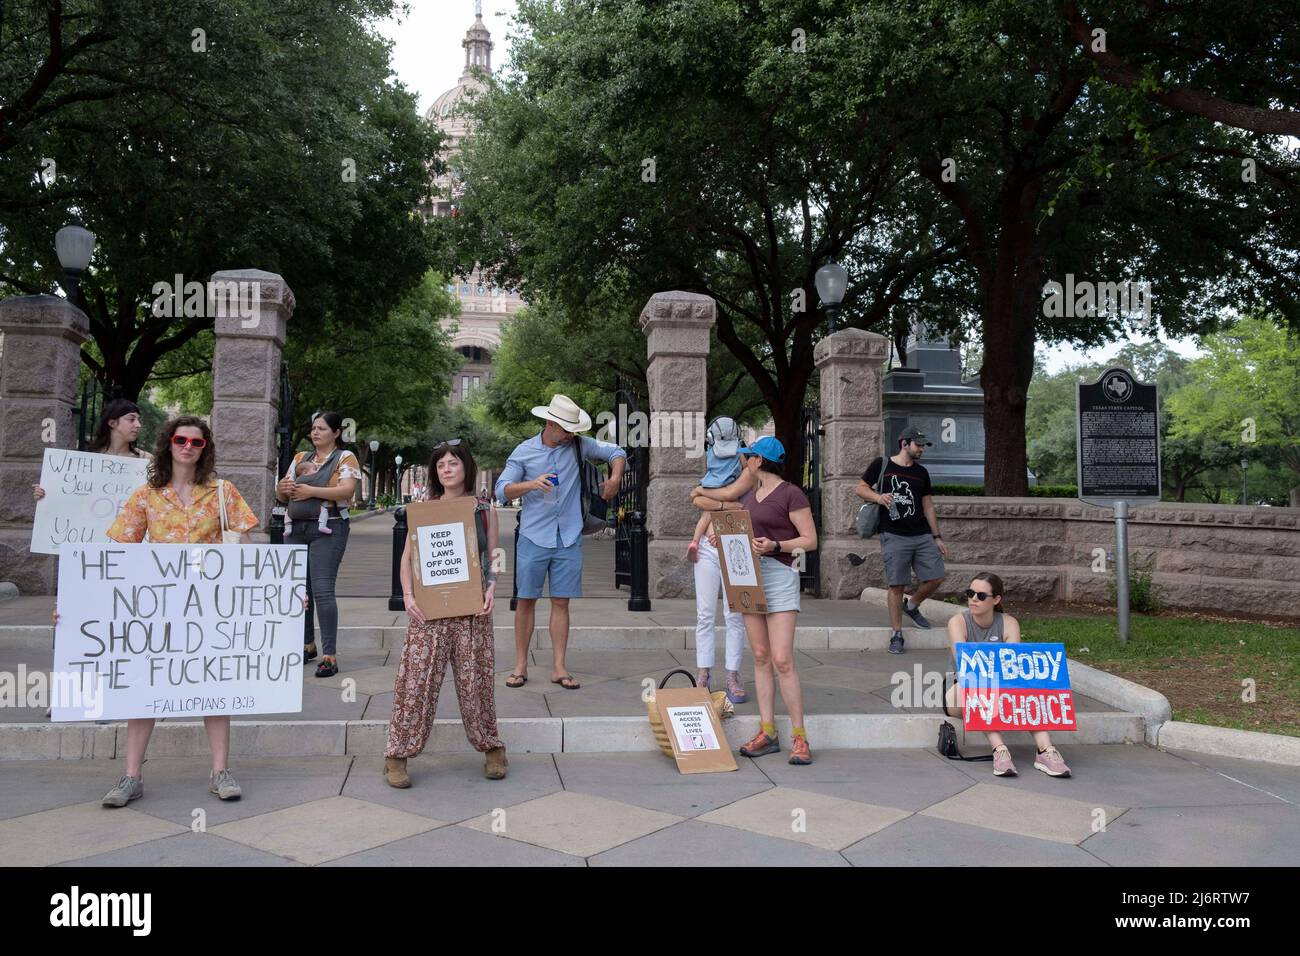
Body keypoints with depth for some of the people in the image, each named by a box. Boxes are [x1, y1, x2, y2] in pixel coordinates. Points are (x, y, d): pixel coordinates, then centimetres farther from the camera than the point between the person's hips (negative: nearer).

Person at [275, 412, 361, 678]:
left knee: (322, 590, -14)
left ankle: (330, 655, -11)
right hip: (295, 529, 6)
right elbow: (282, 495, 19)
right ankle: (307, 645, 25)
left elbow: (347, 490, -14)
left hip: (327, 530, -6)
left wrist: (311, 491, -20)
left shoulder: (345, 458, 2)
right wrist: (282, 489, -4)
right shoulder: (300, 458, 18)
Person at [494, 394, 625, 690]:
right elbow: (501, 490, -4)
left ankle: (559, 667, 10)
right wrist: (531, 484, -20)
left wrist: (614, 479, -6)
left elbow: (616, 452, 12)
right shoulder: (524, 451, 0)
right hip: (534, 538, -1)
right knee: (526, 600, 2)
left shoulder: (578, 445, 4)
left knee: (561, 602, 4)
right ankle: (520, 665, 13)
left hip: (569, 539, 1)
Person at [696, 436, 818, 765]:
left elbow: (810, 540, -8)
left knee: (782, 660, -11)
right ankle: (767, 732, 8)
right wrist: (717, 532, 7)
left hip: (779, 575, -7)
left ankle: (800, 738, -4)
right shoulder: (751, 496, 17)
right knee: (761, 657, 5)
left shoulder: (791, 494, -5)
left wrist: (775, 546, -21)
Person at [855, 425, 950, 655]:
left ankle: (911, 605, 26)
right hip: (894, 537, -5)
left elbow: (928, 506, 18)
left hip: (923, 535, 5)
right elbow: (860, 488, 3)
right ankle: (896, 635, 7)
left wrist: (937, 537, 15)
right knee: (897, 585, -4)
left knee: (936, 578, -3)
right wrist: (878, 497, -18)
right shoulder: (882, 465, 3)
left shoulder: (921, 472, 16)